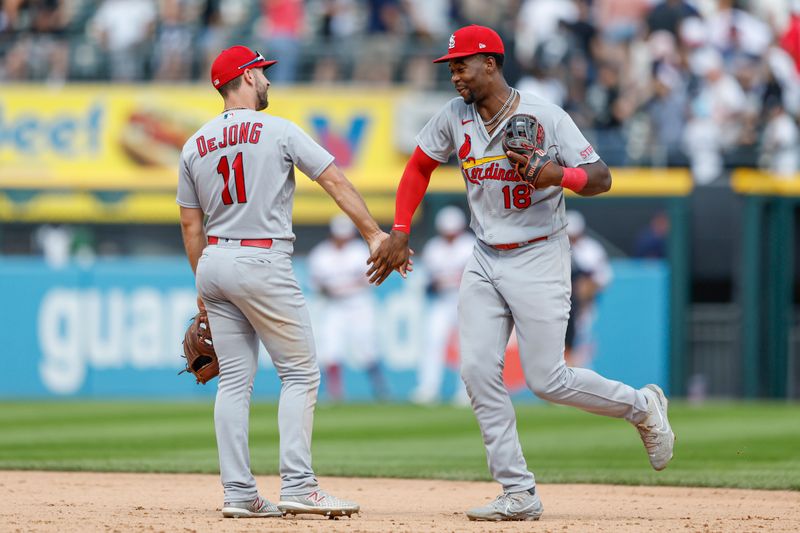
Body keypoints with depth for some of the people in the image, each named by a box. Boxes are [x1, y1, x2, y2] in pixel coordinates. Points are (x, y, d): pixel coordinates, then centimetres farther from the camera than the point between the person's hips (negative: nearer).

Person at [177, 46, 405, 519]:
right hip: (262, 264, -6)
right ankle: (297, 486, -10)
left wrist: (204, 286, 22)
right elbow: (335, 181, -10)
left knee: (235, 379, 8)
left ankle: (239, 493, 3)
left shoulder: (196, 146, 10)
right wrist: (374, 234, -9)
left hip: (214, 262, 6)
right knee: (301, 373, 0)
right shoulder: (279, 131, -5)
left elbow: (190, 224, 14)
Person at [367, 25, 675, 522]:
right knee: (479, 371, -6)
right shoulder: (454, 117, 1)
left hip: (538, 258, -6)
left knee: (548, 379, -8)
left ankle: (642, 406, 18)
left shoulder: (546, 117, -13)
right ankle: (519, 494, -2)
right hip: (485, 261, 6)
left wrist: (558, 175, -32)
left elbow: (601, 178, -12)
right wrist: (400, 233, 7)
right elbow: (419, 167, 16)